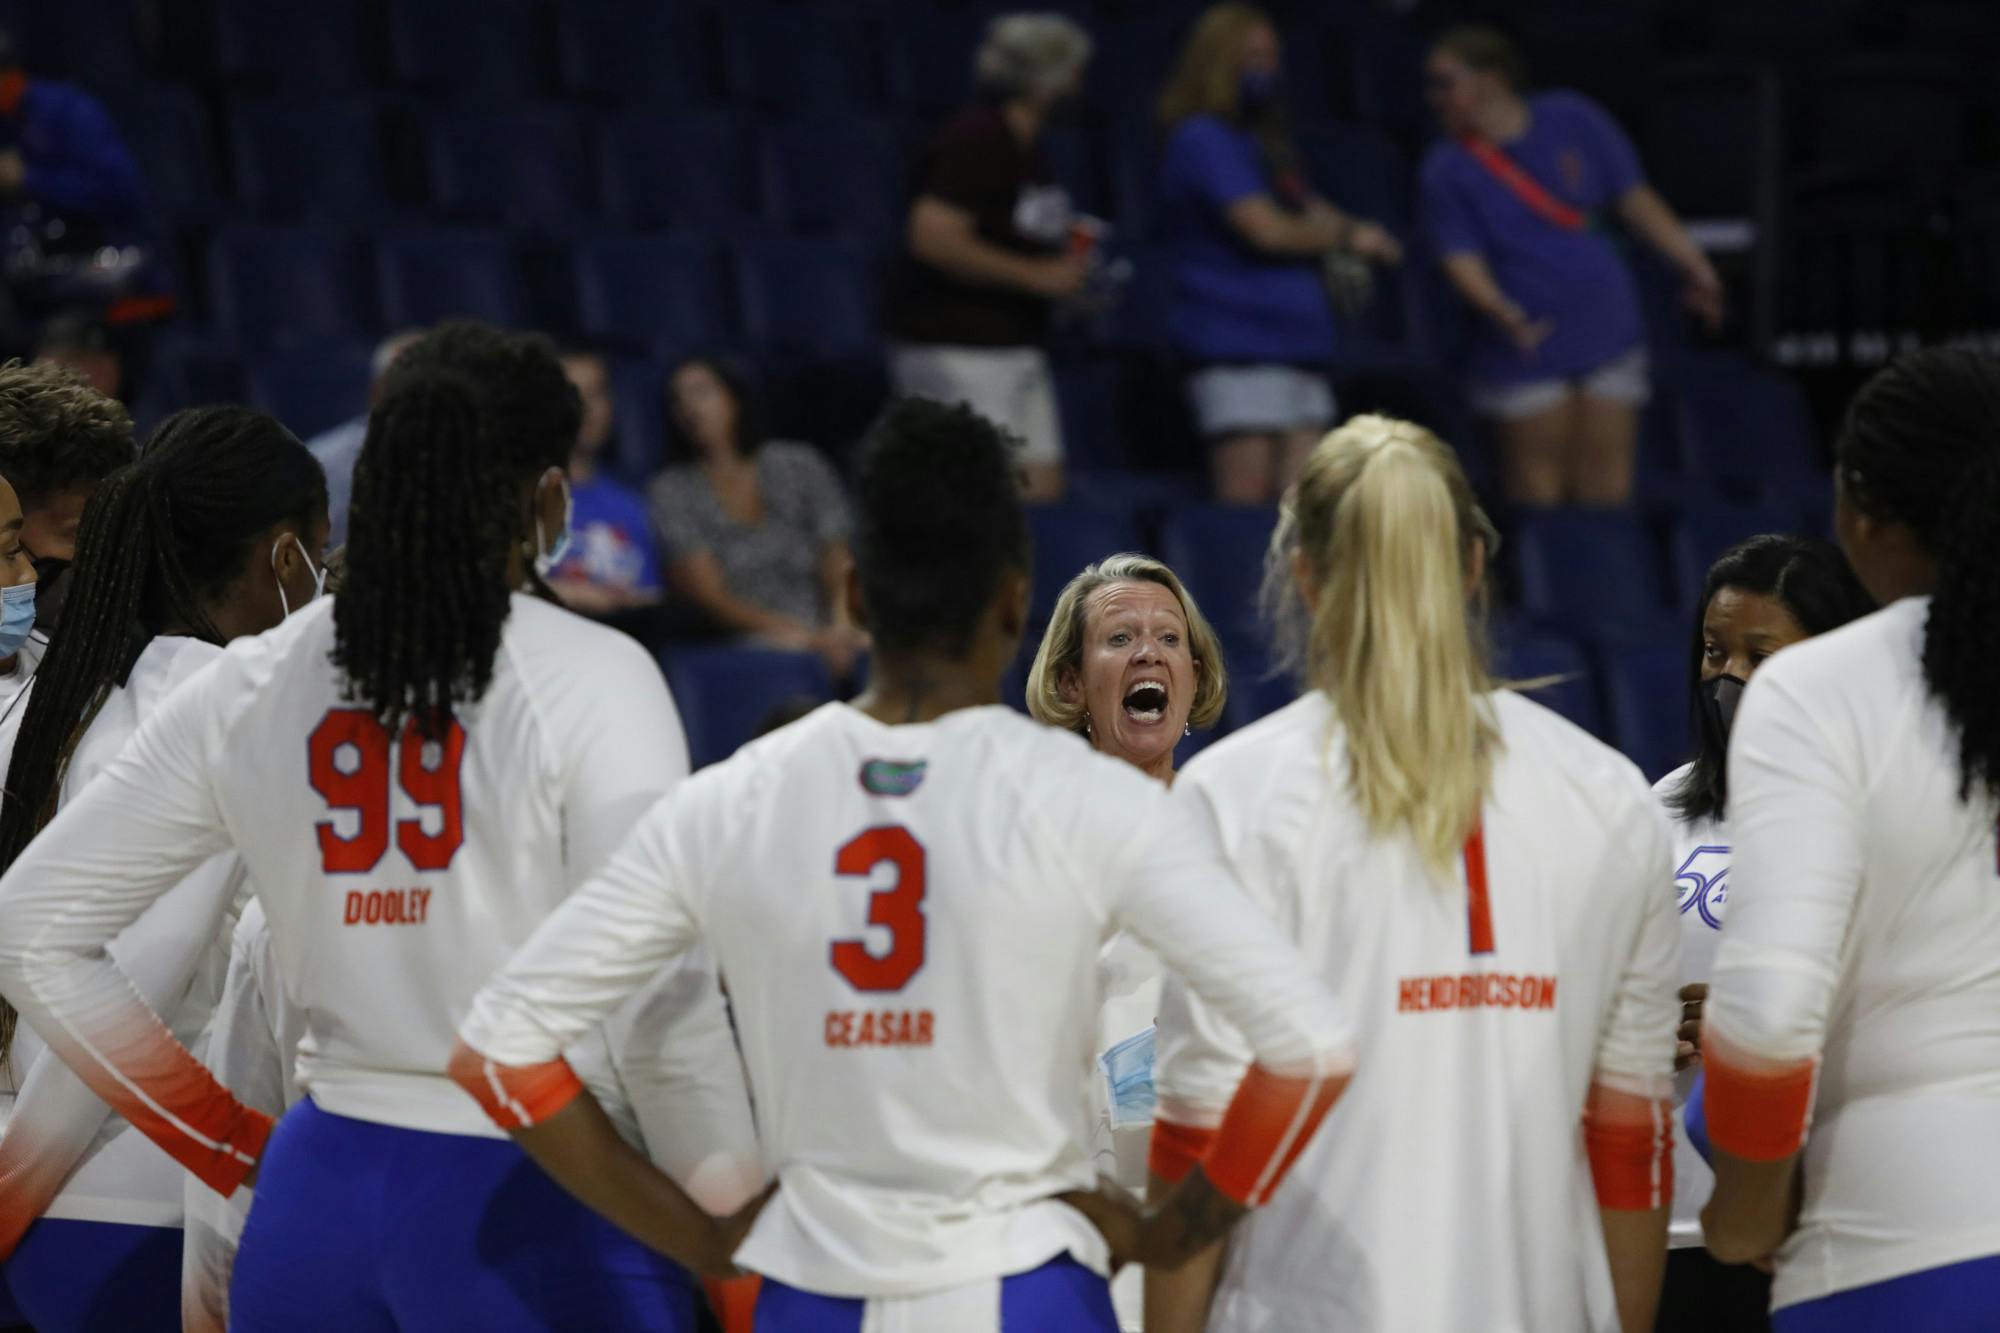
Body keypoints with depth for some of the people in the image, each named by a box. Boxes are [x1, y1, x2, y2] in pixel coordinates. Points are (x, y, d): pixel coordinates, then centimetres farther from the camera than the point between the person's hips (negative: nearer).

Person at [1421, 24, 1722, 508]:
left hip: (1605, 332, 2)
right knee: (1538, 485, -6)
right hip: (1525, 343, -2)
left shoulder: (1570, 120, 3)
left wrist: (1692, 263, 5)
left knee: (1606, 485, 2)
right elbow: (1461, 258, -10)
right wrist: (1501, 310, -29)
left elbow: (1635, 199, 9)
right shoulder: (1448, 169, -3)